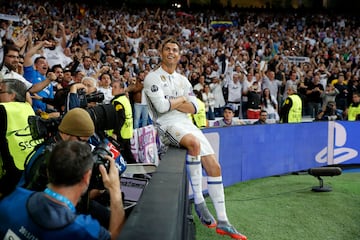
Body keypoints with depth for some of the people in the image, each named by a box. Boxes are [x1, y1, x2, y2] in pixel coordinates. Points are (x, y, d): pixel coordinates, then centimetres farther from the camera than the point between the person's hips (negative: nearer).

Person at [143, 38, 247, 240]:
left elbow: (193, 108, 9)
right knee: (194, 143, -38)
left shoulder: (183, 80, 20)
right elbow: (162, 107, -14)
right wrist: (182, 99, 1)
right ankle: (199, 201, -24)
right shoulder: (153, 77, 0)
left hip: (187, 124, 7)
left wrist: (171, 102, -6)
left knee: (214, 166, -3)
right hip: (167, 125, -7)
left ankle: (223, 222, 5)